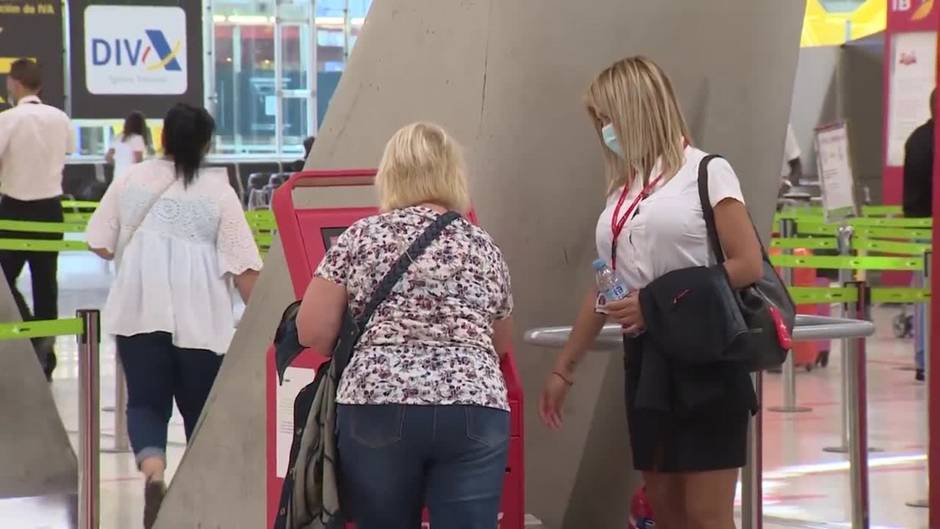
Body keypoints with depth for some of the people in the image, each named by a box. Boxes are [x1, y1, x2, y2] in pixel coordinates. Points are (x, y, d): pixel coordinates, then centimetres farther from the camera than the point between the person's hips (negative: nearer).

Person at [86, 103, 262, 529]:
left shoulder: (131, 179, 3)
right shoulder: (218, 191, -3)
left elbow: (100, 245, 6)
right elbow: (243, 266, -7)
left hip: (139, 312, 1)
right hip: (201, 317, -1)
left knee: (145, 402, 5)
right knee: (200, 407, 14)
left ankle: (152, 471, -22)